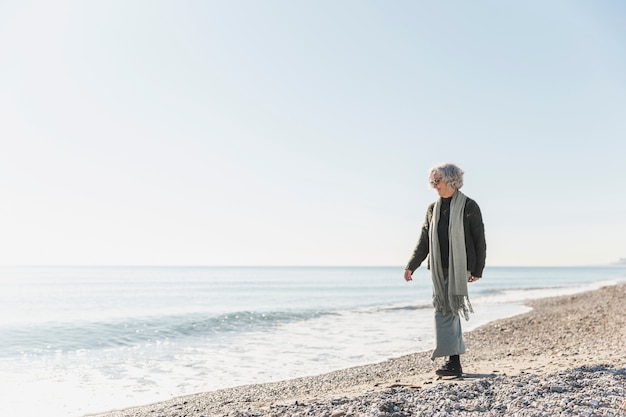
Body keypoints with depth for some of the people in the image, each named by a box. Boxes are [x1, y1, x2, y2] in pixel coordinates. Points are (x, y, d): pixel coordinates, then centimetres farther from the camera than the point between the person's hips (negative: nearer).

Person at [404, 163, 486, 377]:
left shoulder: (468, 206, -2)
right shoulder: (433, 209, 13)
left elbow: (479, 240, -2)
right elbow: (424, 241, 12)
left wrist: (478, 270, -7)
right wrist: (411, 266, 3)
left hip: (458, 268, -6)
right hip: (439, 269, 6)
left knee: (445, 311, -13)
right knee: (448, 311, 7)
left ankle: (454, 362, -10)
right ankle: (454, 361, 15)